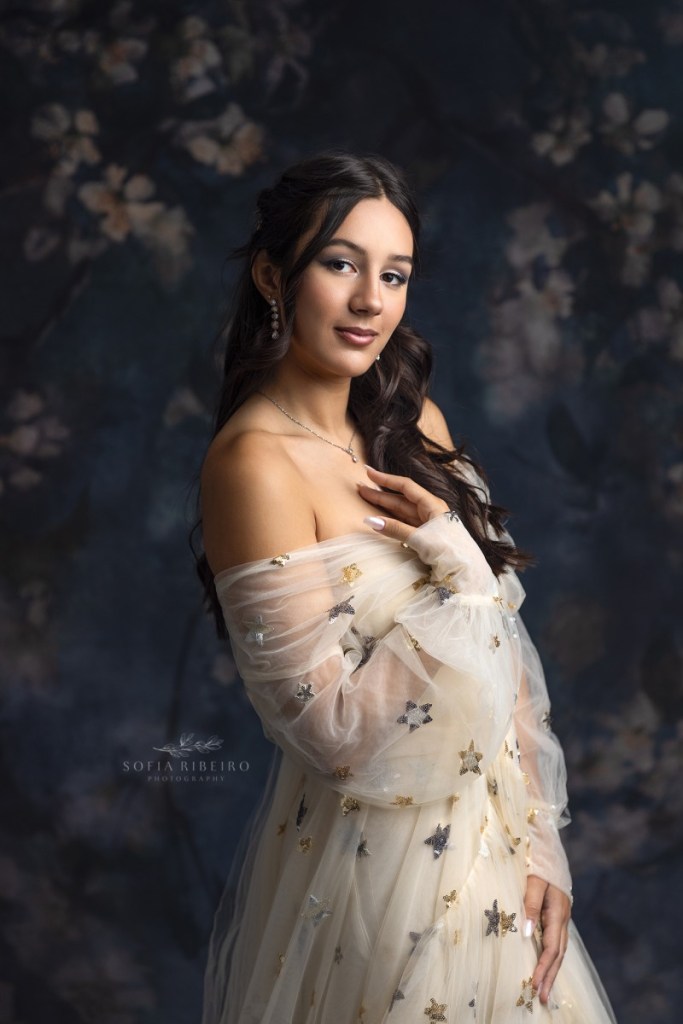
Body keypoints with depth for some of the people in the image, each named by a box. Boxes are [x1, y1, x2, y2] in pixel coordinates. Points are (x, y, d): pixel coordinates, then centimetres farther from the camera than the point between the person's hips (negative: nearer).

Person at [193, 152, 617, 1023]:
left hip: (492, 843, 7)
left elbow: (502, 645, 2)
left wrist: (539, 840, -3)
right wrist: (455, 566, -20)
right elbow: (338, 735, -23)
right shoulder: (256, 463, -21)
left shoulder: (411, 424, 1)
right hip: (375, 875, -7)